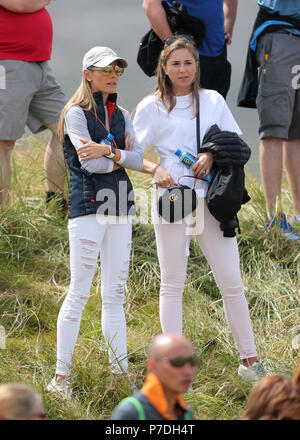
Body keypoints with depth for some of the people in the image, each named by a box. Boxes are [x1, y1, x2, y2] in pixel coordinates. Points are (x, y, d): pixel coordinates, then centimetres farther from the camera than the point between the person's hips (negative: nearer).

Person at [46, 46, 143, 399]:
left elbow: (137, 160, 2)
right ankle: (61, 376, -7)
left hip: (120, 206, 6)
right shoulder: (76, 113, -2)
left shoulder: (122, 117, 16)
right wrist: (122, 155, -1)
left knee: (115, 294, 7)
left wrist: (108, 151, -13)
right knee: (80, 291, -9)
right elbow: (90, 163, -12)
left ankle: (120, 371, 8)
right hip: (88, 204, -6)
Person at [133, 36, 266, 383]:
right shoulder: (152, 107, 4)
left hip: (211, 199, 2)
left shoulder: (213, 101, 12)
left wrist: (213, 156, -7)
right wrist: (155, 170, -15)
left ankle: (250, 360, 9)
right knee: (172, 285, 2)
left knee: (231, 282, 1)